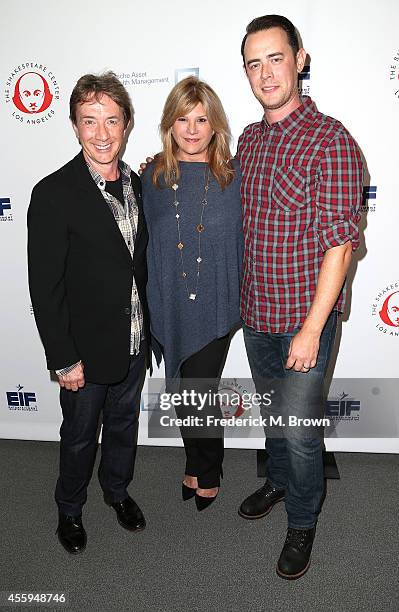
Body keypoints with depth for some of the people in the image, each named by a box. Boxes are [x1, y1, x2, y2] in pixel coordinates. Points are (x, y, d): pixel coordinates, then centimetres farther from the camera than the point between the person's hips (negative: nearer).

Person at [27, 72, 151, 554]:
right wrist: (64, 359, -17)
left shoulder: (136, 183, 2)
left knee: (124, 422, 23)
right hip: (87, 348, -5)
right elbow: (45, 287, -17)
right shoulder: (54, 194, -18)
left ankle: (118, 489, 49)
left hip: (135, 341, 5)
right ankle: (70, 510, 42)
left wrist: (147, 325, 9)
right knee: (80, 435, 15)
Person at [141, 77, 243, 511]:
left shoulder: (234, 176, -4)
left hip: (214, 306, -2)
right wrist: (152, 301, 5)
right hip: (168, 306, 3)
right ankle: (199, 466, 40)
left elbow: (247, 240, 1)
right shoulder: (153, 177, 1)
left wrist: (245, 297, -1)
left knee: (198, 393, 3)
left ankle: (205, 474, 31)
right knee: (184, 392, 15)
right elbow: (145, 243, 6)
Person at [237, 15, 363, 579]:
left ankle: (303, 522, 30)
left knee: (298, 429, 4)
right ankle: (279, 481, 48)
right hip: (255, 314, 6)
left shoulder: (330, 140, -15)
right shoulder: (249, 139, 7)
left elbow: (340, 243, -18)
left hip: (305, 317, -6)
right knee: (272, 411, 23)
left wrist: (312, 329, -20)